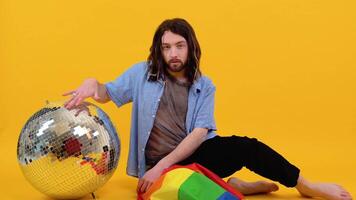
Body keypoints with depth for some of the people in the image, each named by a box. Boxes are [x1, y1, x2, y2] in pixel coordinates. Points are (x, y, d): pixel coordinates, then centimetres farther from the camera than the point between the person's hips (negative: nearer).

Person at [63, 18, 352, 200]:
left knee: (245, 147, -25)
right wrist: (92, 83, -22)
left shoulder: (204, 86, 1)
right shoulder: (142, 73, 1)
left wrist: (161, 166, -23)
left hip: (194, 154, 2)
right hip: (160, 164, -1)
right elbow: (107, 95, 5)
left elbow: (200, 133, -10)